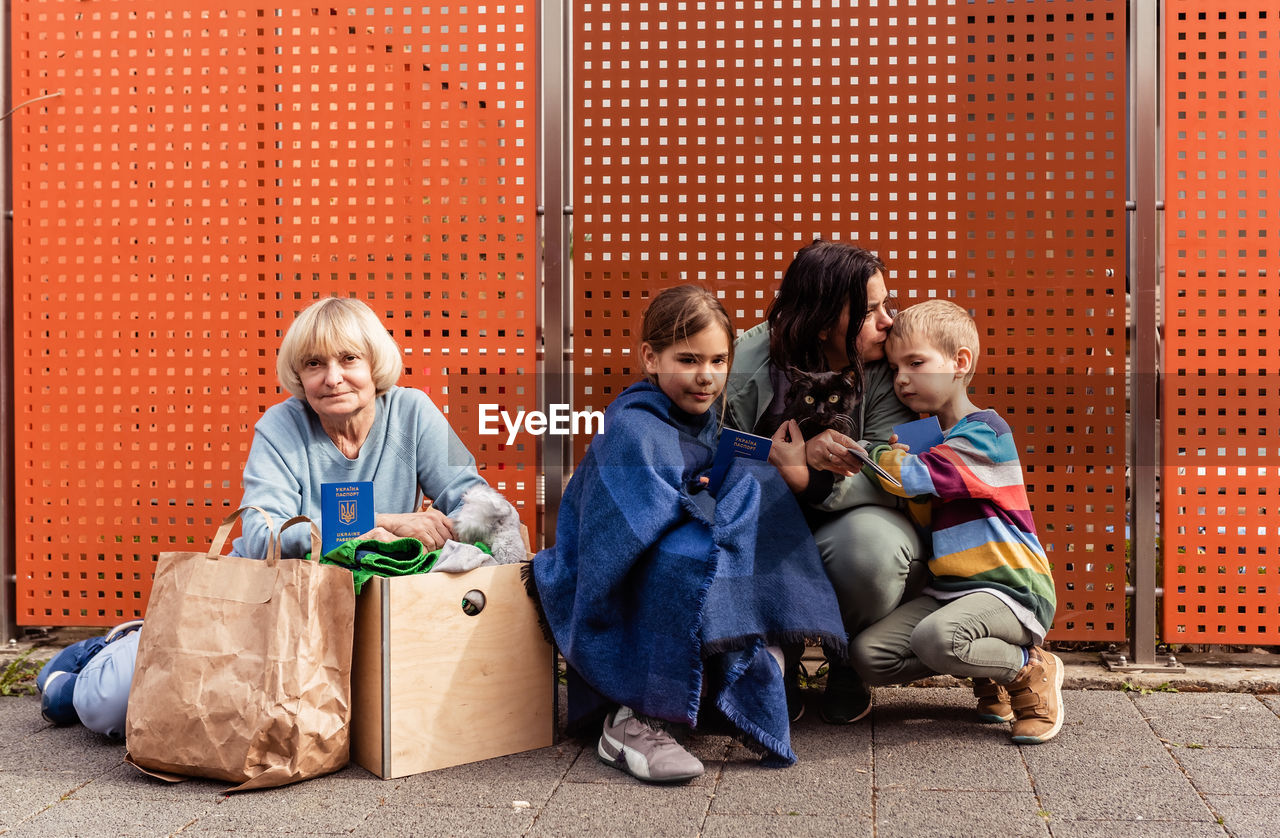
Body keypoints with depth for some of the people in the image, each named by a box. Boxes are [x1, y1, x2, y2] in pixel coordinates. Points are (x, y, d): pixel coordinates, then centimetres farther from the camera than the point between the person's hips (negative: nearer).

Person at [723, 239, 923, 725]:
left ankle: (850, 669, -1)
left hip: (847, 524, 0)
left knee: (871, 544, -35)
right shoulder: (749, 362, -13)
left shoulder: (884, 368, -12)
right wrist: (803, 454, -31)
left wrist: (812, 481, -37)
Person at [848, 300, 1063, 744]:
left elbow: (912, 476, -25)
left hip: (1008, 591, -8)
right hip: (947, 589, 8)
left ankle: (1029, 668, -5)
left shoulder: (984, 433, -12)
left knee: (936, 638, -36)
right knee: (869, 655, -11)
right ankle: (986, 664, 9)